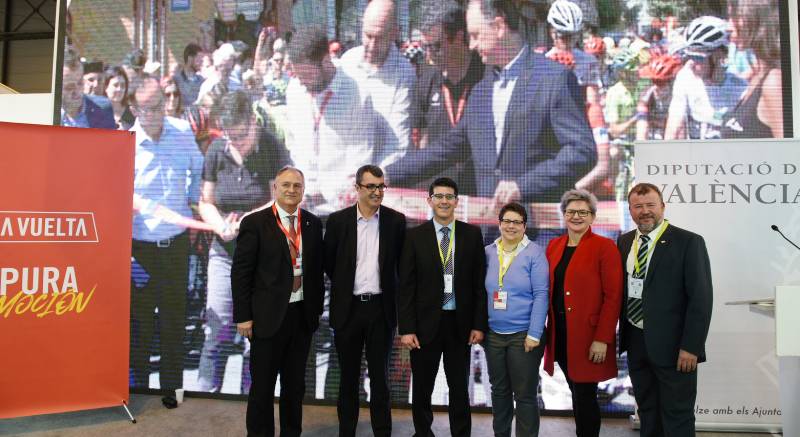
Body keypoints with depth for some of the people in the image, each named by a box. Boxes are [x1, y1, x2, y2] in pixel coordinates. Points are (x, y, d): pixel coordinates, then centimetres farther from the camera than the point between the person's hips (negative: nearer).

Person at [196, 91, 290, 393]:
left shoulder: (273, 149, -8)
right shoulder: (216, 150, 1)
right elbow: (205, 202, 7)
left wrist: (246, 220, -19)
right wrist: (221, 226, -13)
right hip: (224, 252, 2)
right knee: (218, 333, 0)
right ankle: (205, 392, 12)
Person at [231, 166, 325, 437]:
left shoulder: (313, 223, 6)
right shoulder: (254, 223, -6)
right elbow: (241, 272, -8)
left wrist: (317, 307, 8)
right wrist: (243, 316, -11)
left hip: (303, 314, 4)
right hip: (268, 315, -4)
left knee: (295, 383, 15)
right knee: (262, 384, 8)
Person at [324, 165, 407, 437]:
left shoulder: (396, 221, -1)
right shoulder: (338, 220, -2)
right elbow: (329, 263, 8)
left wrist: (387, 289, 6)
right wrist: (345, 287, 11)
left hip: (381, 308, 0)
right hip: (348, 308, 0)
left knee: (380, 377, 8)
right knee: (348, 377, 12)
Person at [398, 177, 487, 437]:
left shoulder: (472, 234, 2)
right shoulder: (415, 236, -1)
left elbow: (479, 283, 2)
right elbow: (406, 286, -3)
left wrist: (479, 324, -3)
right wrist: (406, 328, -9)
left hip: (460, 324, 1)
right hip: (426, 323, 0)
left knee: (459, 388, 13)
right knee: (422, 389, 11)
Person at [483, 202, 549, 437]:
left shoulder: (534, 253, -7)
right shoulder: (488, 252, 5)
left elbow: (541, 295, -10)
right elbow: (481, 292, 9)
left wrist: (534, 334, -15)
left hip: (523, 334, -4)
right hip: (493, 334, 4)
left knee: (524, 395, 4)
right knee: (499, 390, 16)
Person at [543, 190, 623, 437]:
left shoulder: (605, 247, -8)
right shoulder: (554, 246, 9)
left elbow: (613, 296, -12)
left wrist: (602, 339, -16)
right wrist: (544, 328, 5)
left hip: (588, 335, -5)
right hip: (559, 332, 5)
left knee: (585, 395, 1)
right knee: (576, 393, 15)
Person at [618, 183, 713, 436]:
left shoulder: (689, 242, -10)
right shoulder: (624, 242, 8)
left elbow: (701, 298, -13)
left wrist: (691, 347, -17)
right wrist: (622, 335, 8)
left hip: (672, 346, -5)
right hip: (635, 341, 5)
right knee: (647, 412, 18)